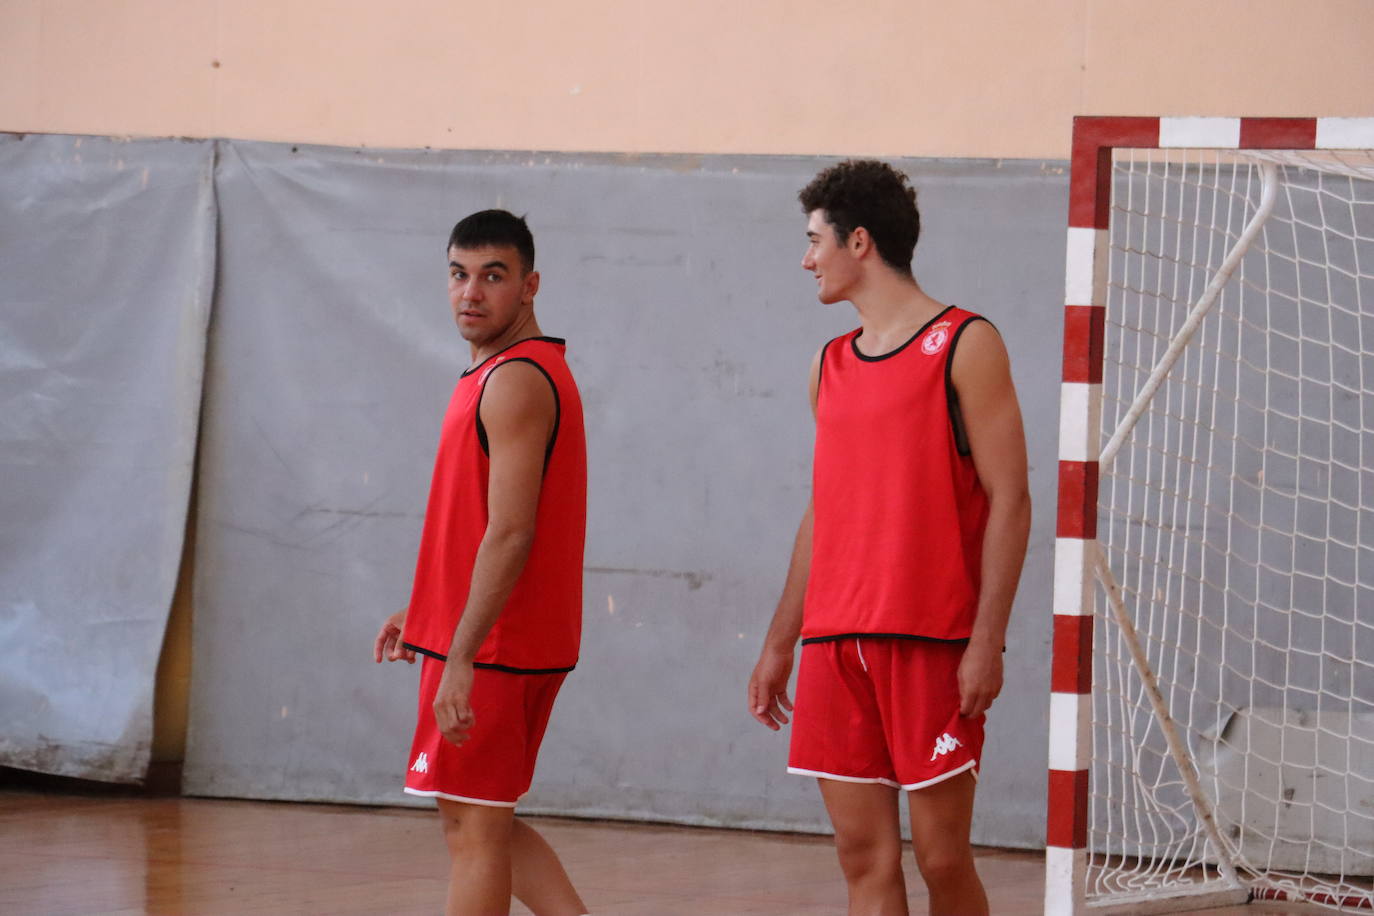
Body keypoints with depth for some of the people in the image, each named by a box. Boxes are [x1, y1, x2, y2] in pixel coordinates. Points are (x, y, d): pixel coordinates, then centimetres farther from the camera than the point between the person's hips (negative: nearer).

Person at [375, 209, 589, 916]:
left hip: (492, 647, -10)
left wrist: (460, 657, -25)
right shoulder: (515, 372, 16)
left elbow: (510, 534, -23)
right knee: (484, 824, 16)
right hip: (522, 642, 10)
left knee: (473, 829, -4)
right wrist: (424, 612, 23)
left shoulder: (515, 381, -16)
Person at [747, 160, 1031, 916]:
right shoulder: (832, 366, 17)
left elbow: (1008, 500, -8)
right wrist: (778, 644, 19)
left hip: (934, 646, -6)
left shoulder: (964, 346, -3)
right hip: (836, 647, 6)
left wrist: (987, 642, -15)